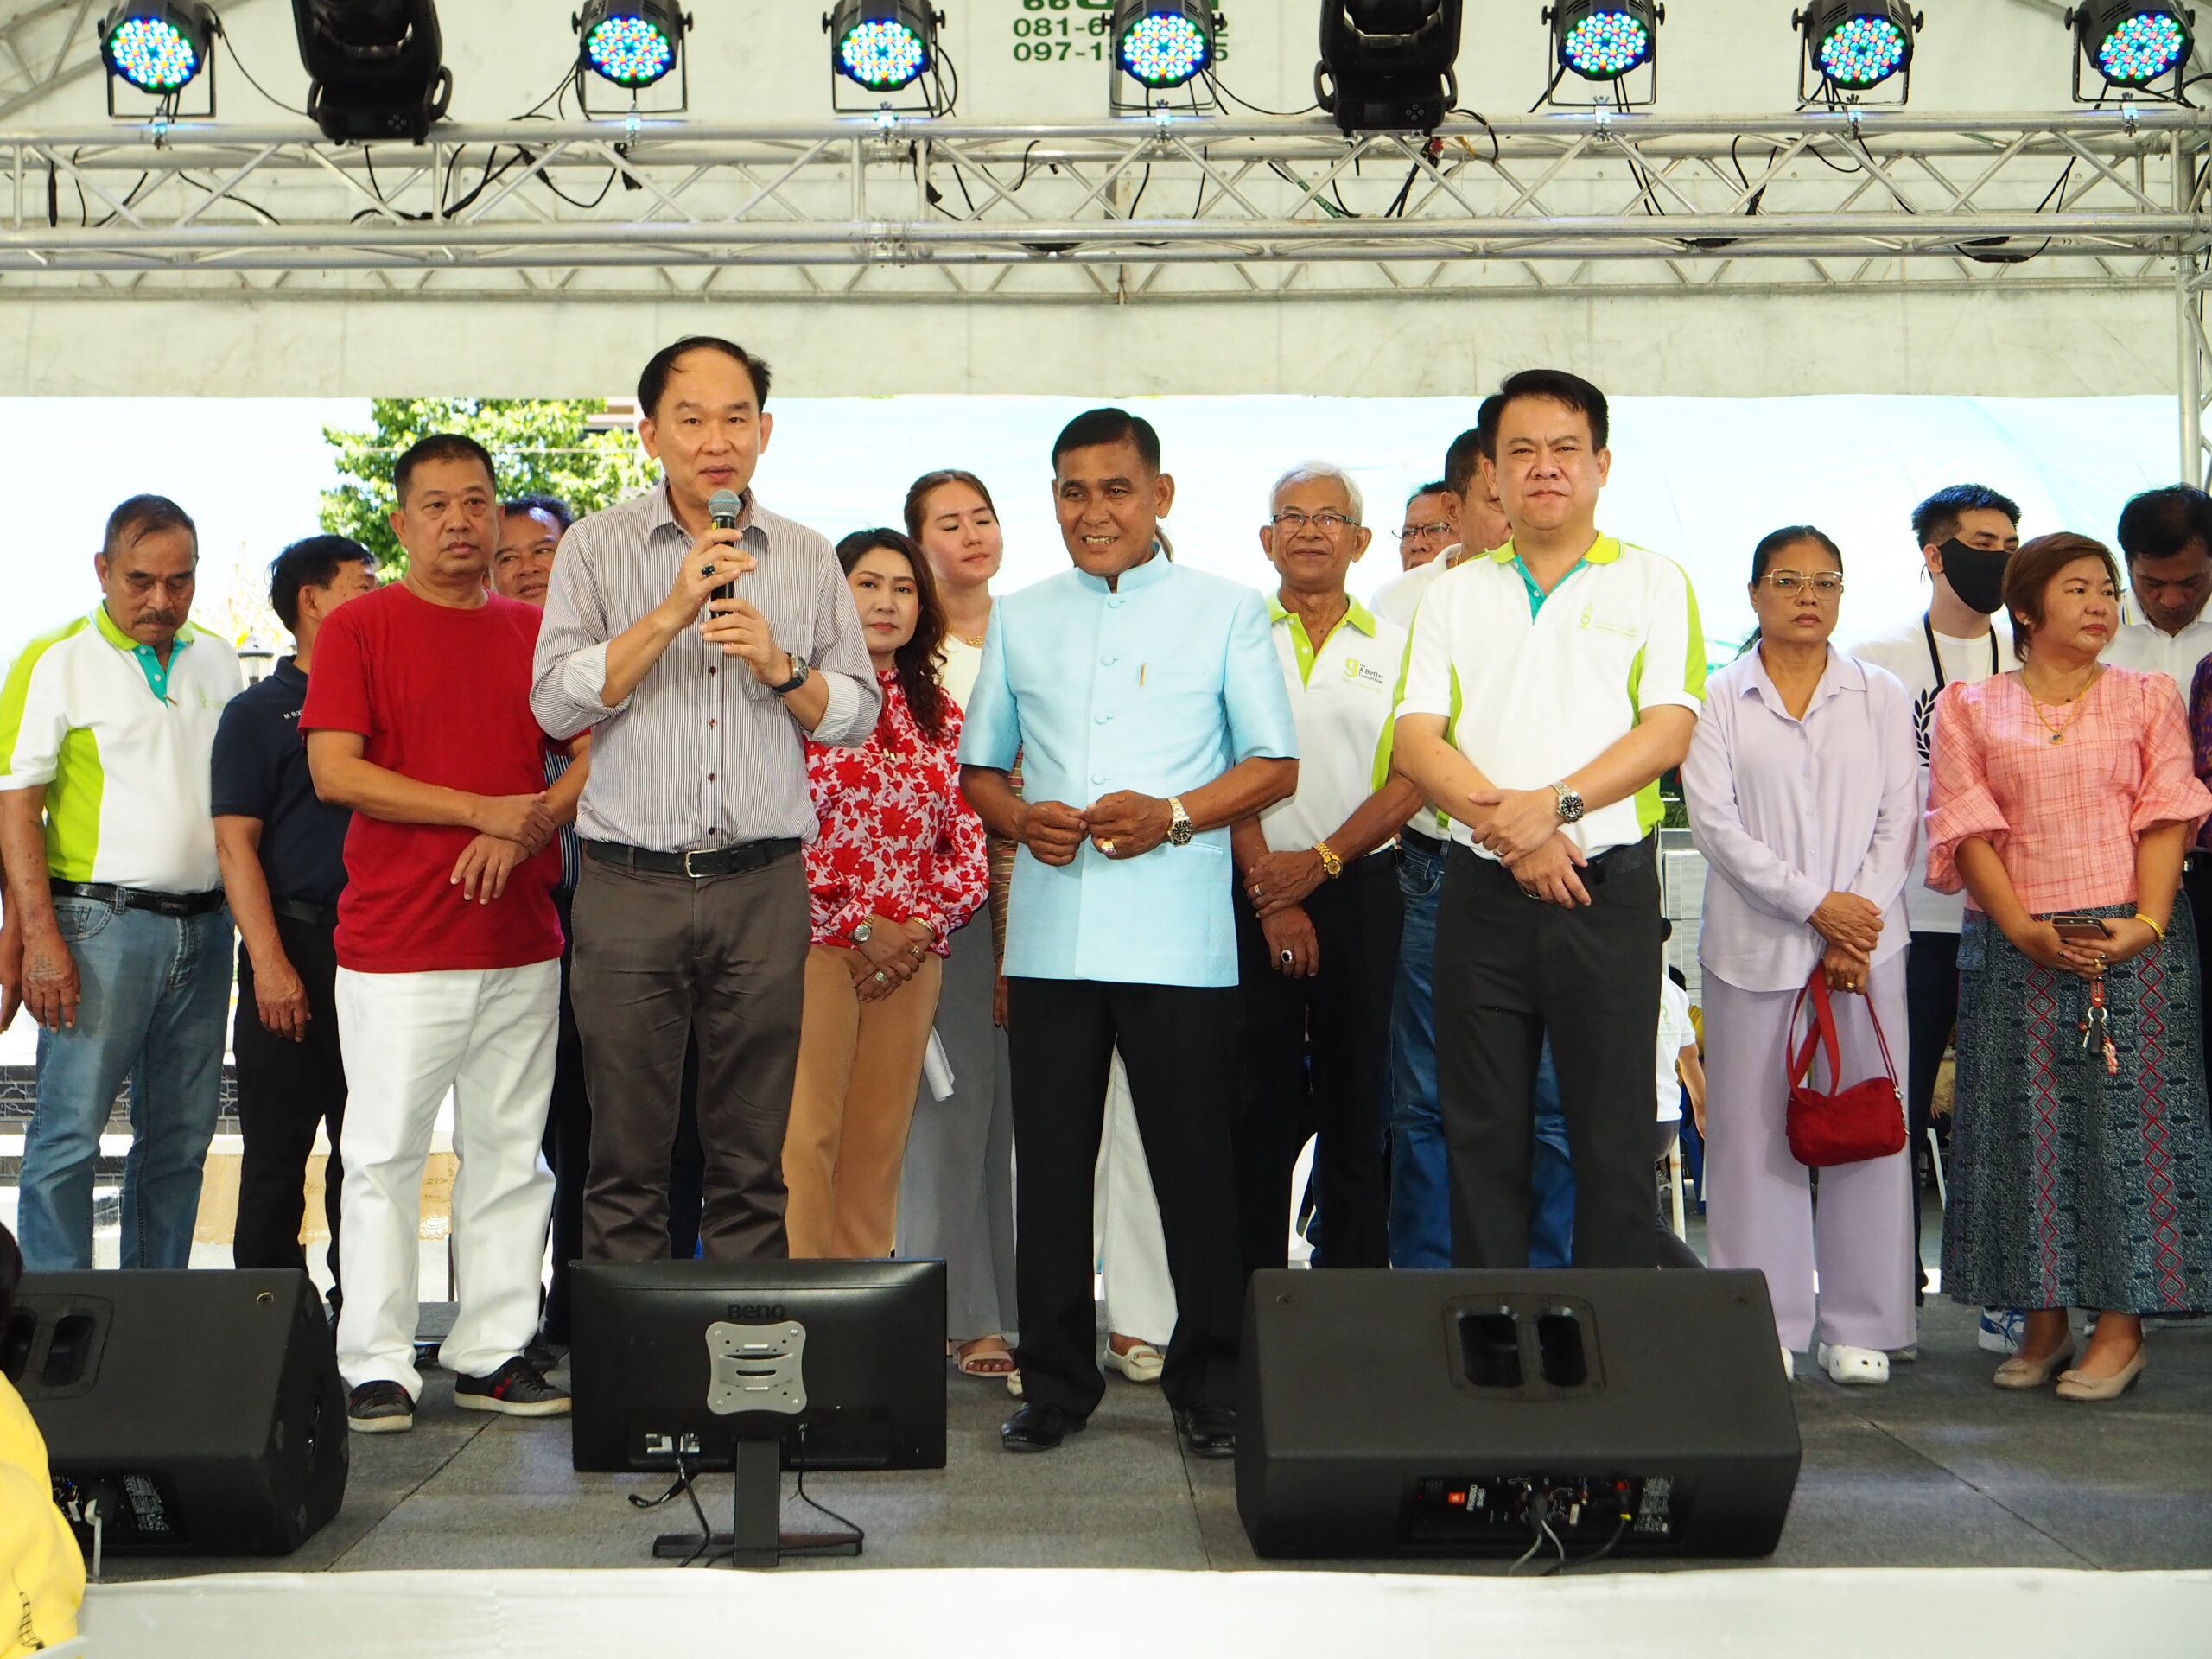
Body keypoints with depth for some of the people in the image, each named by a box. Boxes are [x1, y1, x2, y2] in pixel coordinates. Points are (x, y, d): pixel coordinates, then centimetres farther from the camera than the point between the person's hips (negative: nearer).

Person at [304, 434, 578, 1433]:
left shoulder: (538, 632, 13)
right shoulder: (360, 627, 1)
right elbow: (333, 771, -8)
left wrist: (529, 829, -10)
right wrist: (482, 810, -13)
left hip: (523, 936, 4)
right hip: (397, 940, -4)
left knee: (510, 1152, 7)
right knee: (386, 1153, -1)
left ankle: (493, 1353, 16)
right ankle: (377, 1366, 7)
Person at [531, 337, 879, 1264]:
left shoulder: (809, 560, 10)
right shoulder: (598, 546, 5)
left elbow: (857, 713, 11)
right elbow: (556, 702, -6)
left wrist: (781, 665, -8)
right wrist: (673, 611, -14)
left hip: (764, 885, 2)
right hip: (631, 884, -1)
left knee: (753, 1161, 6)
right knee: (627, 1160, 3)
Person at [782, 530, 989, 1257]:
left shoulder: (939, 714, 16)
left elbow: (969, 845, 12)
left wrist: (923, 926, -4)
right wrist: (858, 925, -10)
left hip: (911, 957, 5)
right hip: (817, 943, -5)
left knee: (879, 1142, 7)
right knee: (805, 1138, -8)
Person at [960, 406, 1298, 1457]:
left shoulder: (1225, 611, 6)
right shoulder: (1018, 620, 15)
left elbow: (1275, 764, 3)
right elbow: (979, 766, 18)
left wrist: (1174, 814, -13)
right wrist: (1022, 819, -4)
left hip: (1177, 937, -3)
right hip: (1050, 933, 3)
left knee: (1194, 1164, 0)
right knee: (1050, 1163, 7)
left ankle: (1209, 1384, 13)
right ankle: (1055, 1380, 18)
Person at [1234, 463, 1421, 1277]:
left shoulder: (1393, 647, 9)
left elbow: (1411, 778, 2)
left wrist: (1321, 860, -10)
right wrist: (1265, 881, -10)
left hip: (1359, 892, 1)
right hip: (1253, 895, -1)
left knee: (1356, 1099, 4)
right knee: (1260, 1103, 0)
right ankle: (1253, 1291, 6)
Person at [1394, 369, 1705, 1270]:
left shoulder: (1653, 582, 6)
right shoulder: (1454, 594, 12)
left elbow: (1667, 731, -6)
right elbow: (1417, 739, 2)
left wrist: (1552, 804, -18)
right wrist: (1506, 827, -13)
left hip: (1607, 890, -2)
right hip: (1481, 892, 3)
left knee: (1613, 1132, 1)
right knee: (1481, 1132, 7)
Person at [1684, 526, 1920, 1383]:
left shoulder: (1881, 696, 11)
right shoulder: (1719, 700, 5)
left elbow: (1899, 819, 4)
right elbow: (1713, 821, -5)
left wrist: (1861, 917, -9)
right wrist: (1814, 904, -12)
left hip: (1865, 941, 1)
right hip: (1753, 945, -1)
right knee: (1754, 1132, 0)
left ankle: (1860, 1326, 12)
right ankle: (1765, 1326, 9)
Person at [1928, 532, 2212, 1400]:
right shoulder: (1969, 709, 9)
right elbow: (1967, 829, 1)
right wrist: (2025, 929, -12)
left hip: (2133, 942, 0)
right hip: (2014, 947, 0)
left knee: (2125, 1116, -4)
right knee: (2026, 1123, 1)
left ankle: (2122, 1323, 2)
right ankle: (2045, 1317, 10)